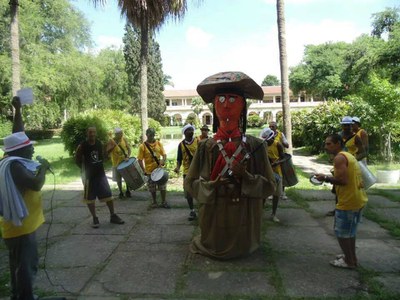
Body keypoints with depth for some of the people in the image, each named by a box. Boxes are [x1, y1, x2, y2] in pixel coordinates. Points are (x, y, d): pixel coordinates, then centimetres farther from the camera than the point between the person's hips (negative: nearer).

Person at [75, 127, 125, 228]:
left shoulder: (100, 143, 1)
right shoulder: (82, 146, -11)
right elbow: (77, 160, -4)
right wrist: (85, 169, -5)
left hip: (101, 173, 4)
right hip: (89, 175, -3)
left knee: (108, 195, 5)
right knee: (90, 198, 5)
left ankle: (113, 216, 17)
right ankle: (95, 219, 18)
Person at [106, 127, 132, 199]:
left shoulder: (124, 139, -5)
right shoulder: (111, 141, -14)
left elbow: (129, 148, -1)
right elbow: (108, 153, -15)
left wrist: (128, 157, -16)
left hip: (125, 161, 3)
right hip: (117, 162, -2)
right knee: (118, 179, 8)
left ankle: (128, 191, 29)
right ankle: (121, 192, 26)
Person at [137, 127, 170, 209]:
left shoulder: (159, 143, 1)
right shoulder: (143, 146, -8)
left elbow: (164, 155, 2)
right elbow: (140, 159, -8)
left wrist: (162, 163, -17)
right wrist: (144, 171, -15)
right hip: (150, 171, -2)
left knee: (163, 186, 7)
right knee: (152, 189, 10)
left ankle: (164, 202, 22)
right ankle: (154, 202, 29)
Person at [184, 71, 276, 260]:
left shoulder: (255, 146, -8)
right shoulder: (205, 147, -7)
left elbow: (269, 186, -5)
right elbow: (190, 183, -1)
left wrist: (246, 177, -22)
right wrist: (212, 185, -18)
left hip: (244, 217, 0)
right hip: (214, 216, 0)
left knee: (243, 250, 22)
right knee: (215, 249, 19)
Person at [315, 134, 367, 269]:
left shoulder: (339, 158, -16)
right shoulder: (348, 156, 15)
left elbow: (343, 180, -25)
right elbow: (350, 178, 16)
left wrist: (326, 178, -13)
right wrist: (330, 177, 13)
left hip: (348, 201, -10)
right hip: (358, 199, 10)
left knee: (341, 232, 4)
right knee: (350, 231, 23)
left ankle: (349, 261, 15)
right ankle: (351, 257, 34)